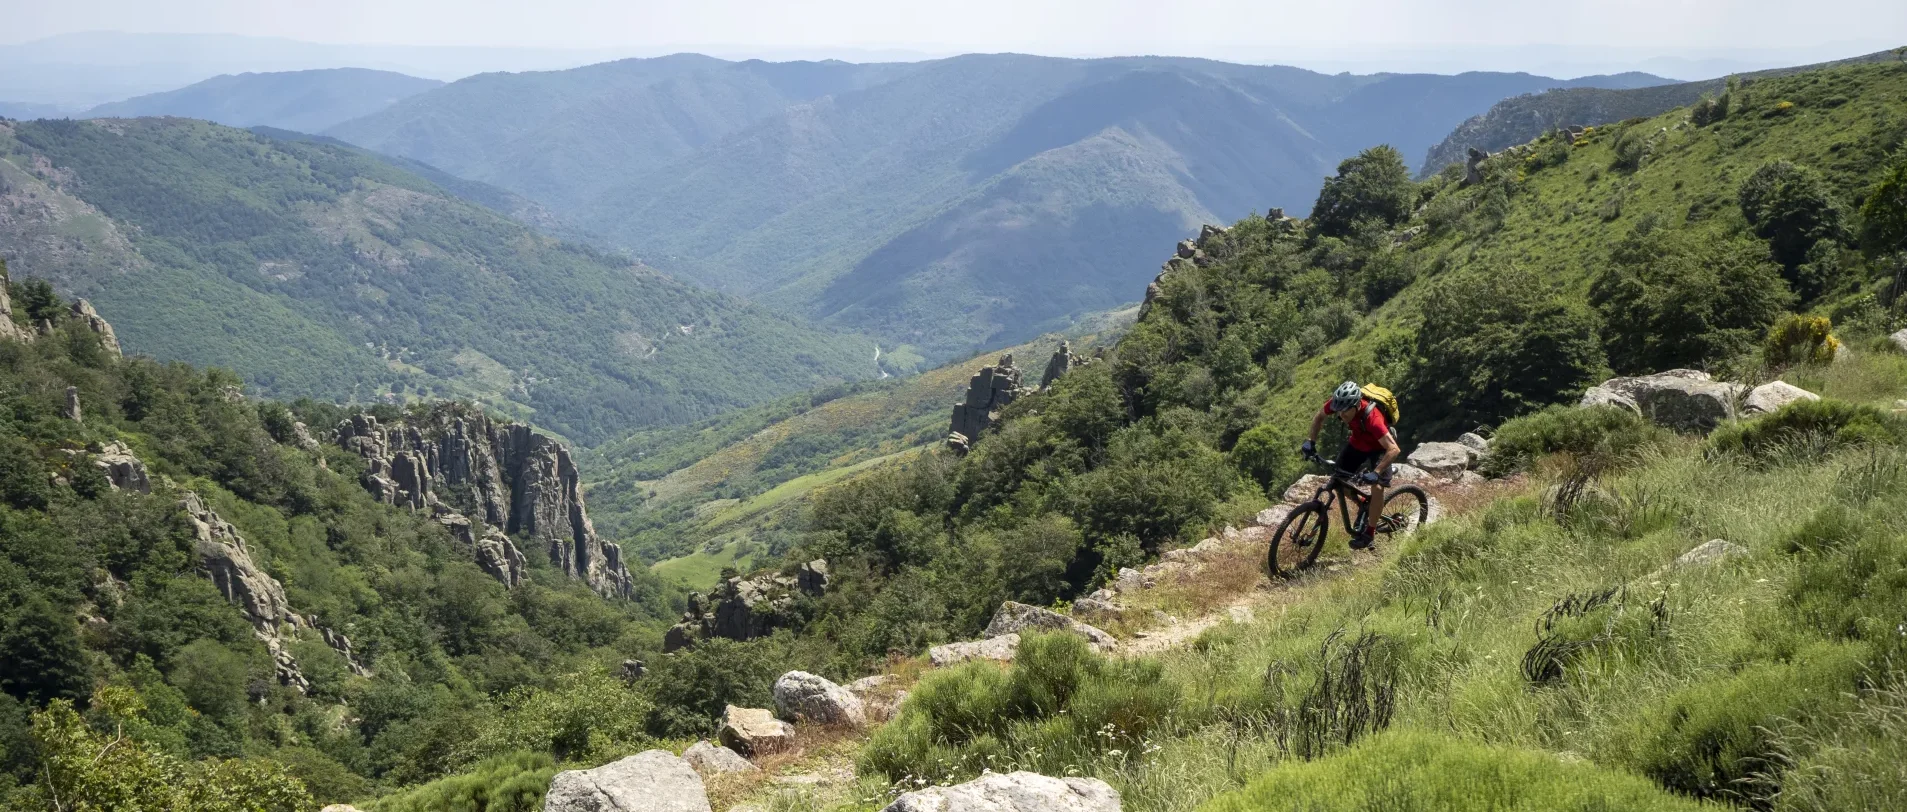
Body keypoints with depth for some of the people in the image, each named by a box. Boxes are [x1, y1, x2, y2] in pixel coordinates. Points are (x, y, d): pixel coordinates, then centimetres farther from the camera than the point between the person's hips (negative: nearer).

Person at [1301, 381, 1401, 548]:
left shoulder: (1372, 417, -42)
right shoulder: (1338, 403, -27)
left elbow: (1393, 449, -43)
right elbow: (1319, 417, -5)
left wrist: (1376, 473, -50)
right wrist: (1311, 441, -16)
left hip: (1379, 447, -5)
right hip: (1357, 442, 6)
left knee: (1377, 487, -19)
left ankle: (1369, 532, -3)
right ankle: (1365, 506, 24)